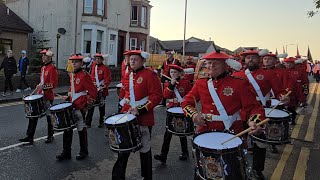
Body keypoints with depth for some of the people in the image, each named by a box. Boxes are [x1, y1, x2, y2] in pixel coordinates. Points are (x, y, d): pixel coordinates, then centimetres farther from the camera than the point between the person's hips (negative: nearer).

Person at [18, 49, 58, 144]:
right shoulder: (43, 68, 13)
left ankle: (50, 136, 22)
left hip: (48, 97, -8)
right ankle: (30, 137, 14)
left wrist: (43, 86, -29)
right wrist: (39, 88, 15)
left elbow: (54, 84, -19)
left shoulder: (52, 68, -13)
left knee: (49, 116, 6)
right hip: (40, 95, 8)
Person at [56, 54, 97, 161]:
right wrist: (68, 98, 13)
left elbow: (93, 91, -16)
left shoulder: (84, 75, -14)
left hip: (80, 107, -7)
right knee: (68, 128, 10)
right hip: (71, 106, 8)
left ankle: (83, 152, 22)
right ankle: (66, 153, 21)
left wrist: (88, 104, -15)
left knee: (81, 130, 6)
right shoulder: (72, 75, 11)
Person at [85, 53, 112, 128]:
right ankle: (88, 122, 7)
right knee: (91, 106, 2)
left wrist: (103, 87, -20)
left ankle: (101, 122, 21)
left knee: (101, 106, 8)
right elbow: (92, 77, 17)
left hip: (101, 91, -4)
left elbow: (108, 79, -12)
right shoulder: (93, 67, 9)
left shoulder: (105, 68, -8)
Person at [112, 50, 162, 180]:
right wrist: (125, 109, 9)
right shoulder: (127, 76, 10)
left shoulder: (150, 75, -11)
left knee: (144, 149, 11)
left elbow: (157, 96, -16)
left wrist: (140, 110, -21)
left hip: (144, 119, -5)